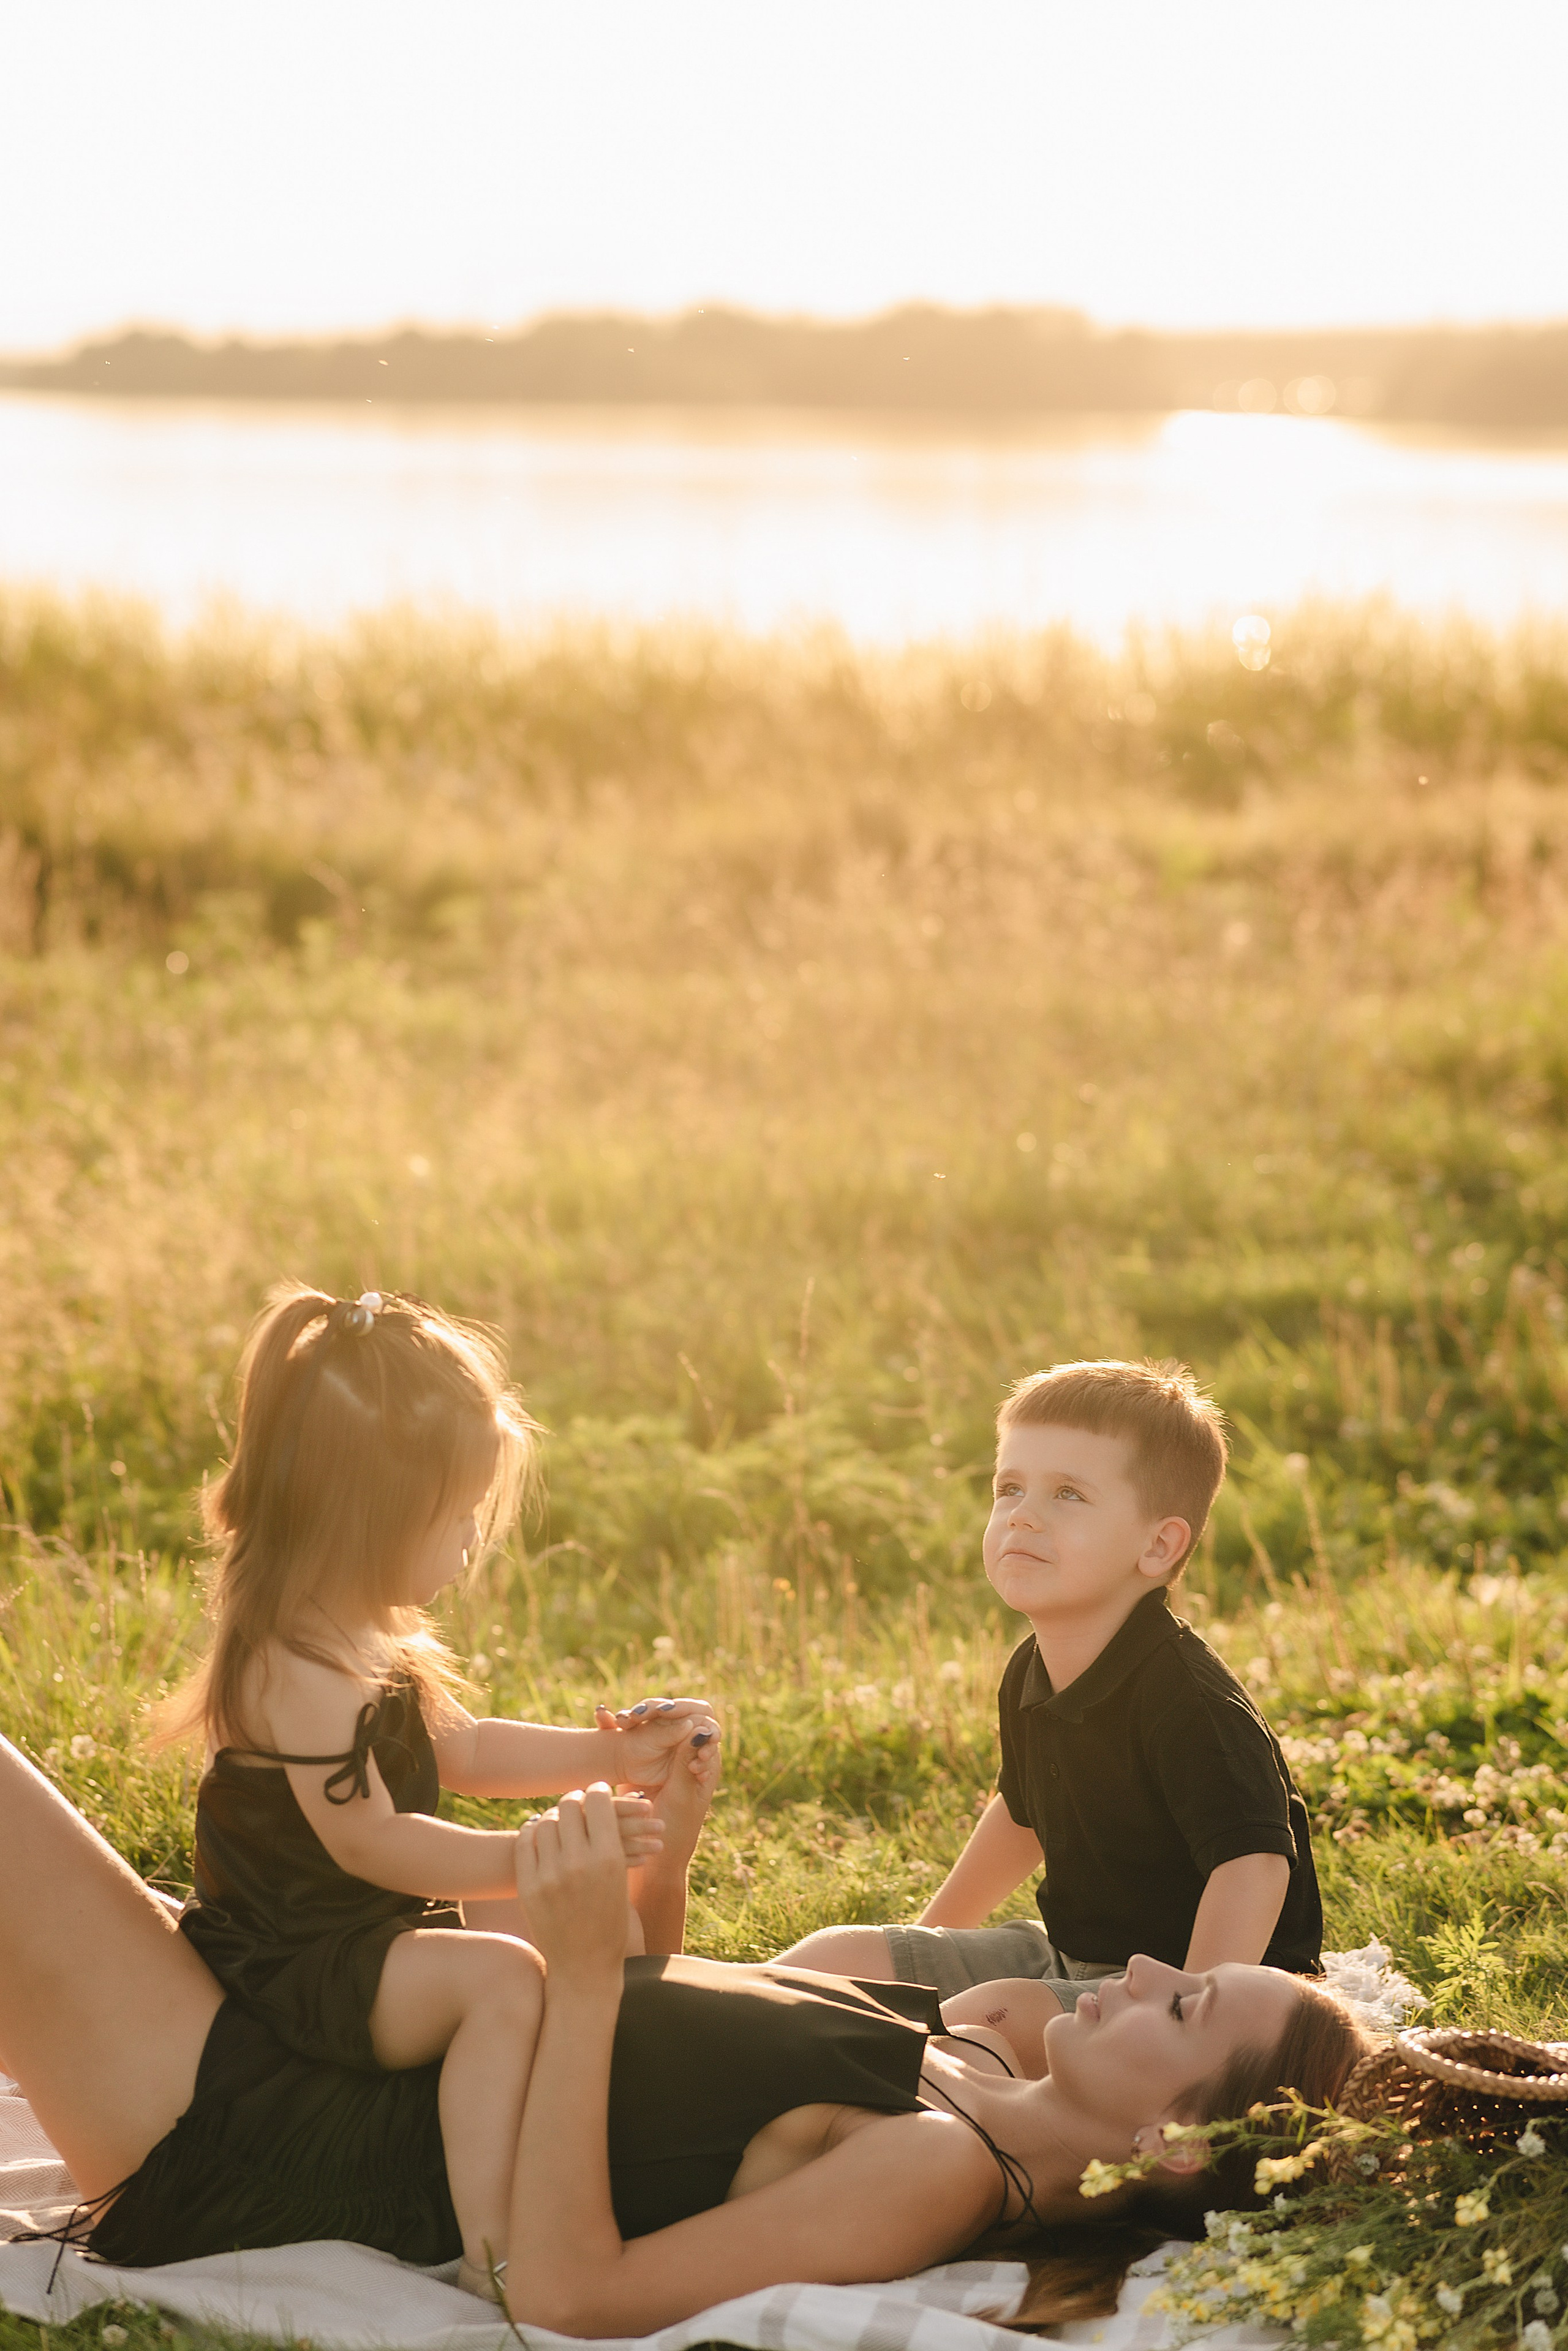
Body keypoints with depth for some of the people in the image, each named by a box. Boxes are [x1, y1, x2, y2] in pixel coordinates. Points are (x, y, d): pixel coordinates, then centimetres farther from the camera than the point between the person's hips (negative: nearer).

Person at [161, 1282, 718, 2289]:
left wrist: (607, 1754, 11)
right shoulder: (296, 1669, -27)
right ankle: (495, 2243, -36)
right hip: (300, 1969, -11)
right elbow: (367, 1839, -29)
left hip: (377, 1932, 11)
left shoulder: (364, 1638, 7)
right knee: (501, 1975, -33)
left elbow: (454, 1750, 19)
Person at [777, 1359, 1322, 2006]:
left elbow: (1252, 1862, -35)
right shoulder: (1029, 1676, 4)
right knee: (835, 1958, 1)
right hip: (1069, 1961, 9)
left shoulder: (1186, 1700, -25)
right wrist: (929, 1936, 31)